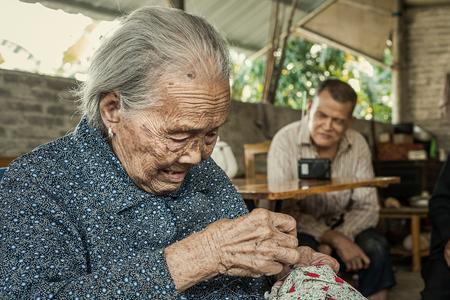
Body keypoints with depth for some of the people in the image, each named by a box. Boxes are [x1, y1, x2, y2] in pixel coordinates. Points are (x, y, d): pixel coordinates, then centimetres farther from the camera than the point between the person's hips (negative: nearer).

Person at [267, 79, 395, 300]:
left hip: (341, 227, 3)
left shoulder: (358, 145, -6)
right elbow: (285, 210, -22)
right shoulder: (285, 141, -17)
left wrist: (333, 243, -24)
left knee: (375, 247, -23)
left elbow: (367, 207, -7)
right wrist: (335, 240, -31)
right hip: (297, 230, -3)